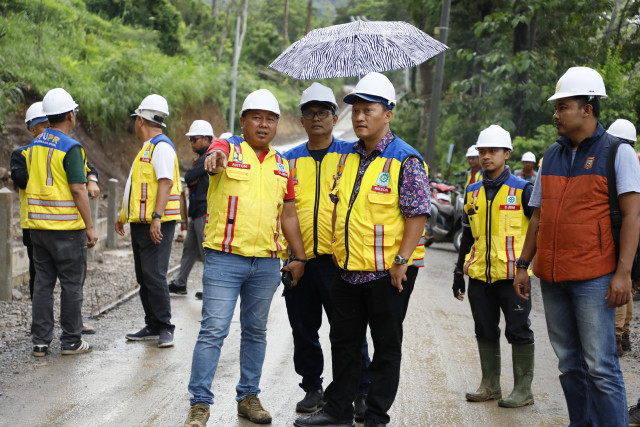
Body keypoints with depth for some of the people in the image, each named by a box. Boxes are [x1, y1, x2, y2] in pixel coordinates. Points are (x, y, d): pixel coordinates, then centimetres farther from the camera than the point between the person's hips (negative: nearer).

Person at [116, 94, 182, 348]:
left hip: (156, 225, -10)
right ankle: (153, 327, 16)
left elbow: (165, 183, -22)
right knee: (144, 278, 11)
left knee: (154, 276, -12)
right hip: (141, 223, 10)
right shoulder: (147, 148, 21)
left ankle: (165, 329, -6)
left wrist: (157, 217, -29)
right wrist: (124, 215, 29)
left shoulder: (161, 147, -11)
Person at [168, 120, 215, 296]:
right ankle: (180, 283, 22)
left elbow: (189, 177, -19)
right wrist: (193, 179, -6)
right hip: (197, 214, 10)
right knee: (189, 248, 14)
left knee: (207, 251, -6)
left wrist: (190, 177, 1)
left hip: (205, 213, -10)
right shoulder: (202, 158, 18)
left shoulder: (208, 158, -15)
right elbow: (190, 180, 14)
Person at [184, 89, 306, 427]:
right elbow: (215, 155, -28)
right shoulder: (228, 148, -2)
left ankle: (248, 396, 25)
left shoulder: (281, 165, 12)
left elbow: (288, 215, 15)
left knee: (255, 332, 13)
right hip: (224, 259, -5)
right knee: (213, 331, -6)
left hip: (267, 263, 5)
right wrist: (215, 156, -53)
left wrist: (300, 258, 10)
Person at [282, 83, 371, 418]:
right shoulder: (290, 159, 12)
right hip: (298, 259, 3)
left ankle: (362, 393, 9)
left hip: (338, 257, -3)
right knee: (303, 330, 11)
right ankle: (312, 388, 25)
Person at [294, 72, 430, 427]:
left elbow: (417, 214, -15)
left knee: (386, 345, 6)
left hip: (388, 273, -7)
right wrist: (337, 248, 15)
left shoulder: (406, 161, -11)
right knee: (344, 341, 14)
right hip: (348, 270, 7)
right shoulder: (350, 158, 11)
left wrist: (401, 261, -19)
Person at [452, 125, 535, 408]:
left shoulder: (522, 190, -3)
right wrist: (459, 272, 17)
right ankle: (490, 385, 22)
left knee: (518, 331, 1)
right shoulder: (473, 192, 12)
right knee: (485, 331, 11)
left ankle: (523, 389, 10)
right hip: (480, 275, 5)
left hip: (512, 275, -5)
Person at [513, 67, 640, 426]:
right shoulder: (552, 156, 14)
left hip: (594, 278, -6)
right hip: (552, 277, 6)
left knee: (600, 366, -7)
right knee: (569, 365, 11)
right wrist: (523, 265, 14)